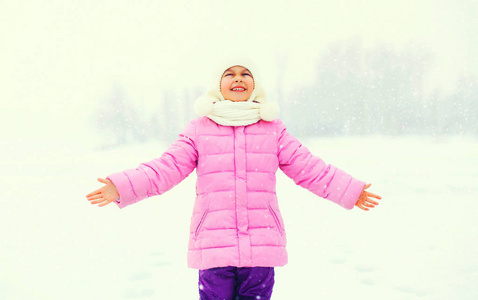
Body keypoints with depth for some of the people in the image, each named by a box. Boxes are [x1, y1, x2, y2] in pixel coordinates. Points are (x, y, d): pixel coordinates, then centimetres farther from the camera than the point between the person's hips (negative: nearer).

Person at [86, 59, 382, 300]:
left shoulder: (273, 129, 10)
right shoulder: (199, 129, 7)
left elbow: (308, 167, 11)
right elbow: (165, 169, 1)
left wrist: (352, 190, 8)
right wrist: (121, 187, -11)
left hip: (262, 246, 1)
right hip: (213, 245, -1)